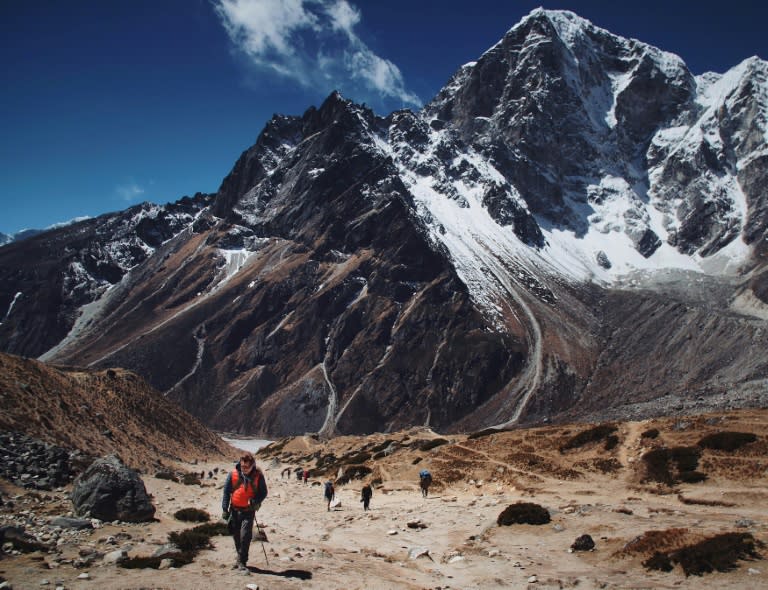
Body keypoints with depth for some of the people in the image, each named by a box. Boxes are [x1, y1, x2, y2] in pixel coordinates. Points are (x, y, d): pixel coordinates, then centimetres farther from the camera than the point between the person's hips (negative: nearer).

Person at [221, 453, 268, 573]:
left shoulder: (258, 476, -9)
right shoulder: (233, 474, -7)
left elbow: (263, 492, 0)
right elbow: (226, 492, 2)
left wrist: (256, 501, -19)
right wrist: (224, 509, 0)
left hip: (249, 510, -2)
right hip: (234, 510, 2)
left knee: (245, 536, -13)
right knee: (236, 536, 12)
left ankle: (242, 562, -4)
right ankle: (240, 558, 31)